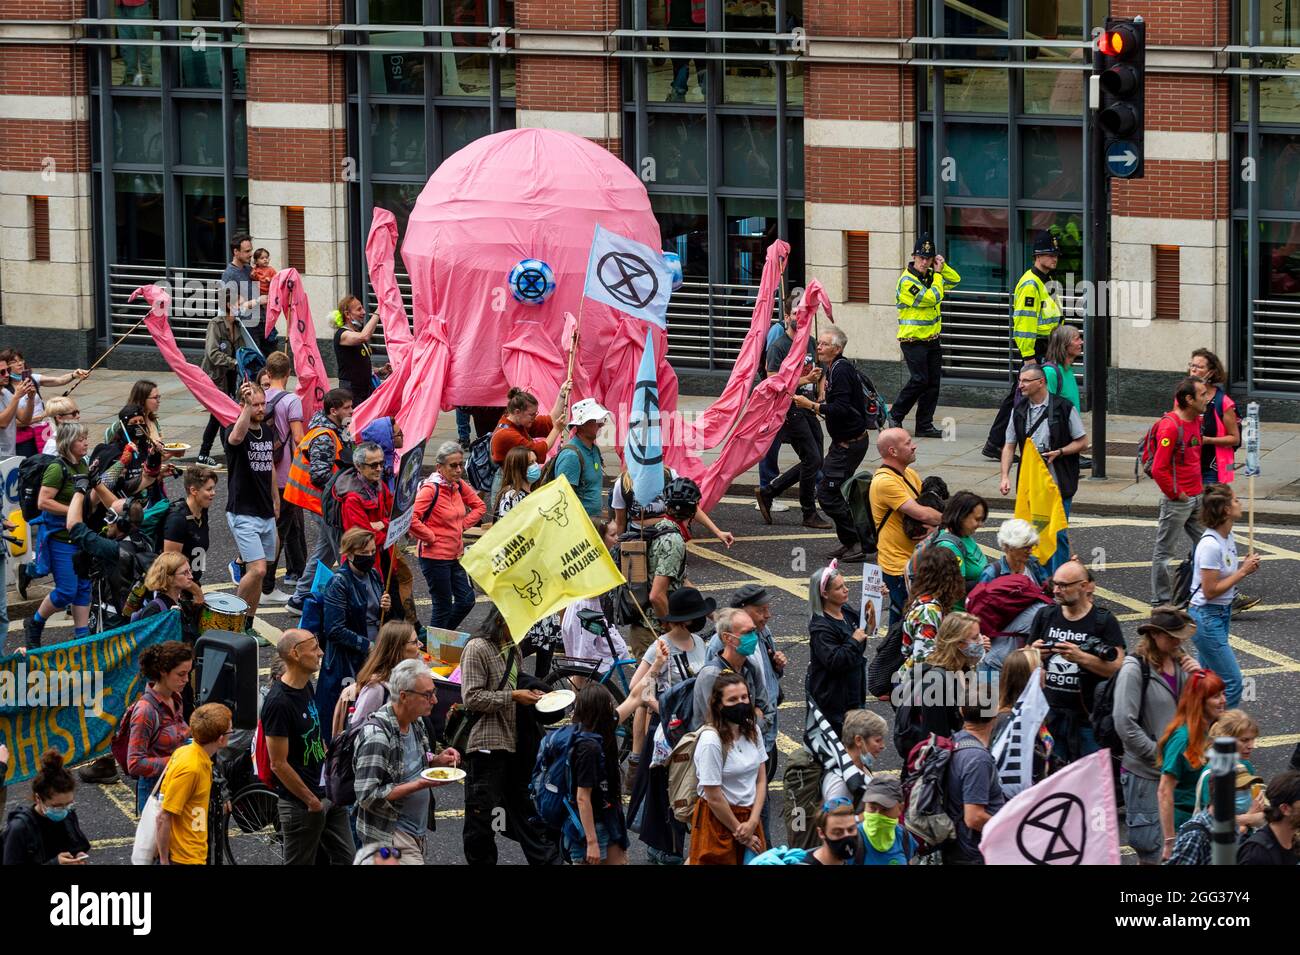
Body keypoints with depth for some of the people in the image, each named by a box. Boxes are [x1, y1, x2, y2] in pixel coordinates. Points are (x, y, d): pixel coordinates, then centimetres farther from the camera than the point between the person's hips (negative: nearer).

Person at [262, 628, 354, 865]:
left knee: (345, 859, 11)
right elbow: (279, 764, -20)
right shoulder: (278, 702, -22)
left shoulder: (307, 687, 6)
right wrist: (312, 802, -14)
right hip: (301, 805, -8)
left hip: (329, 797, 8)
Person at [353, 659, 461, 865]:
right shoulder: (377, 736, -23)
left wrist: (437, 761, 1)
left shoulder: (416, 722, 5)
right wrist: (421, 784, -25)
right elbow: (368, 796, -24)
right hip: (389, 838, -9)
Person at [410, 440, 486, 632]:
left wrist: (463, 525, 6)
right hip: (435, 557, -8)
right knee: (443, 606, 1)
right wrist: (431, 537, -18)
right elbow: (412, 519, -29)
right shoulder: (430, 489, -18)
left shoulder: (459, 485, 4)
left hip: (456, 555, 8)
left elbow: (480, 506, 20)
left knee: (467, 600, 9)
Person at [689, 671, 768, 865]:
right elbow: (713, 797, -17)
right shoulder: (711, 740, -20)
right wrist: (739, 831, -9)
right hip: (718, 818, -6)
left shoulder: (752, 731, 1)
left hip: (750, 818, 6)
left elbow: (761, 780, 4)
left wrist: (752, 823, -8)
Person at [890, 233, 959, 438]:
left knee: (933, 382, 4)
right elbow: (931, 298, -24)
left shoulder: (930, 275, 9)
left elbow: (954, 280, 22)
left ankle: (924, 425, 8)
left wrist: (942, 266, 3)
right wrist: (938, 273, -11)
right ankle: (895, 416, 3)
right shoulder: (907, 281, -16)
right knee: (920, 380, -13)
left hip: (932, 340, 8)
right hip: (913, 341, -8)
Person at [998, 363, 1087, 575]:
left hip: (1058, 483, -4)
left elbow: (1082, 442, 0)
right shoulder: (1019, 412, 8)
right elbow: (1009, 446, 11)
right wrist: (1005, 476, -2)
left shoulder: (1063, 408, -4)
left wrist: (1058, 452, -15)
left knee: (1057, 533, -7)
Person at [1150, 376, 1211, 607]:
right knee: (1164, 551, 2)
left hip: (1197, 497, 9)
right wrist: (1175, 494, -15)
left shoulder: (1196, 421, 8)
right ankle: (1161, 602, 8)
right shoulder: (1170, 426, -20)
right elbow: (1158, 469, -22)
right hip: (1177, 500, -9)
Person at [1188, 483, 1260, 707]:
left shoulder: (1228, 537, 6)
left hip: (1222, 613, 10)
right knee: (1232, 682, -9)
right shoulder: (1210, 545, -23)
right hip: (1207, 617, -10)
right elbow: (1210, 590, -22)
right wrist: (1242, 572, -17)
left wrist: (1245, 568, -3)